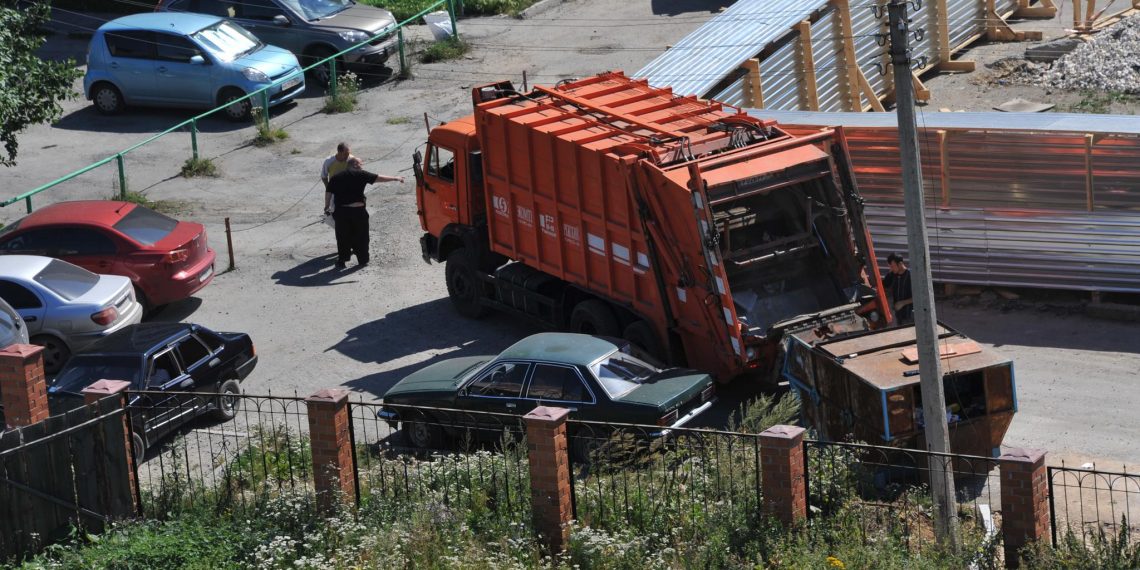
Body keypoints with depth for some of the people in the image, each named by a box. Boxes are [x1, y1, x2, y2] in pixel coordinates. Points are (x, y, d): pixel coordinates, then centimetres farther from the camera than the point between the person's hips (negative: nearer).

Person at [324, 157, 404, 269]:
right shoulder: (360, 174, -1)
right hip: (357, 210, -3)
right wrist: (395, 178, 8)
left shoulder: (335, 177, 10)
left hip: (340, 211, 3)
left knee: (342, 238, 10)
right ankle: (362, 260, 16)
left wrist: (327, 207, 20)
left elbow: (328, 192, 9)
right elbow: (378, 178, 0)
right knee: (360, 237, 10)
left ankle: (341, 261, 11)